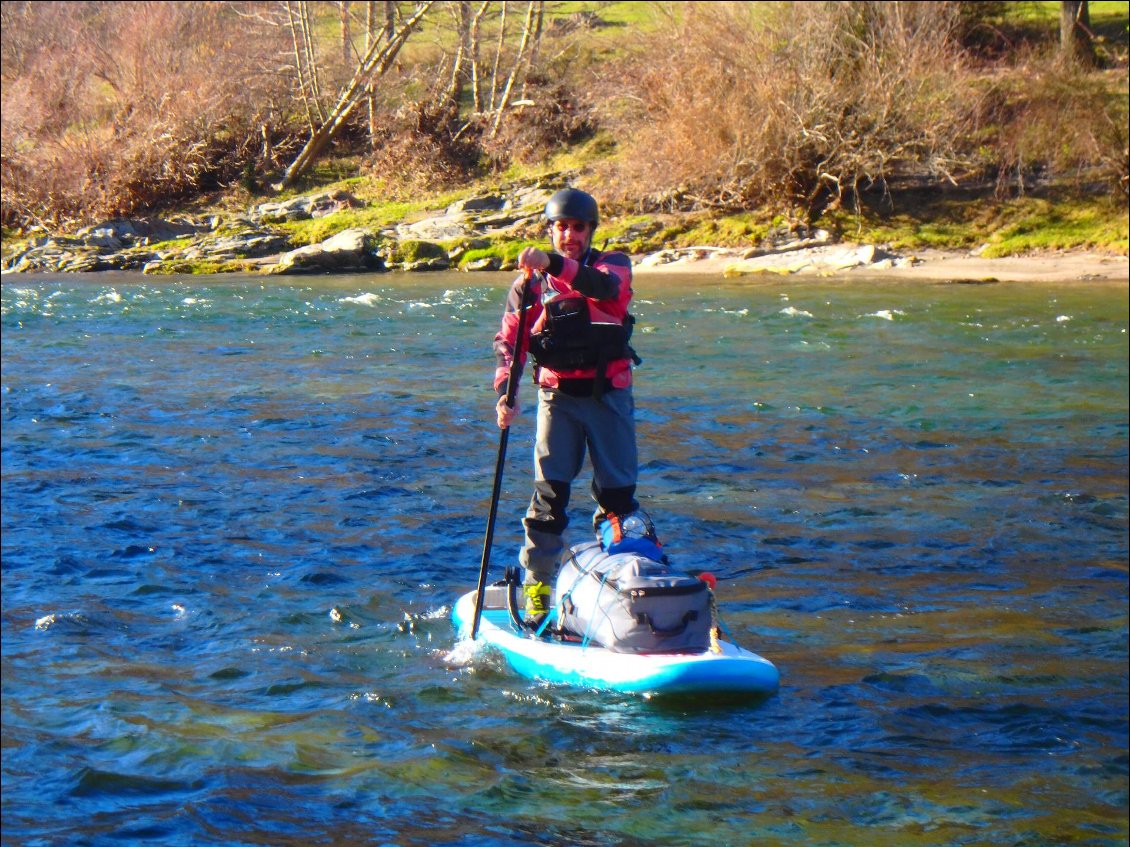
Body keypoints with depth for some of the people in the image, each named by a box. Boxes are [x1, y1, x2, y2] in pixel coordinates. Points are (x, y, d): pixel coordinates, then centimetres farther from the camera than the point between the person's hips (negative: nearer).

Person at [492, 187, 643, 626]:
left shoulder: (612, 264, 3)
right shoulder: (529, 281, 7)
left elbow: (605, 285, -22)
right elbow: (509, 339, 1)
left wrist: (554, 265, -38)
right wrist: (505, 391, -16)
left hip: (608, 395, 0)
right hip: (558, 396, 0)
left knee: (617, 492, 2)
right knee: (550, 491, -7)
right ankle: (536, 586, -2)